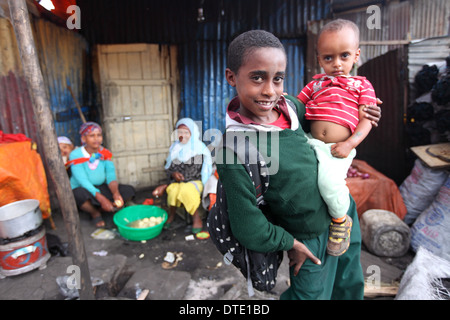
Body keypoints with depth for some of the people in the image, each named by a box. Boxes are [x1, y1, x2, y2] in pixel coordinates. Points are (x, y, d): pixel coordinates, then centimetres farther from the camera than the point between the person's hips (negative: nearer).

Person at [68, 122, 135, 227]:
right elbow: (83, 181, -24)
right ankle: (95, 213, -6)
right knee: (80, 194, -40)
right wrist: (101, 199, -35)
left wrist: (115, 193, -32)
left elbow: (111, 176, -11)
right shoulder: (76, 155, -16)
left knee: (129, 191, -17)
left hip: (101, 188, 4)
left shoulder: (105, 153, -3)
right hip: (83, 190, -3)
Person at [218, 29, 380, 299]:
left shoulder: (288, 105, -11)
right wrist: (291, 243, -10)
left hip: (343, 211, 7)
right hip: (312, 240, -7)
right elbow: (250, 231, -24)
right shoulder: (233, 153, -31)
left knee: (350, 286, 28)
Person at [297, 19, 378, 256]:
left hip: (337, 149, -4)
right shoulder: (316, 83, 20)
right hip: (310, 142, 5)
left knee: (329, 181, -28)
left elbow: (366, 121, 3)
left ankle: (341, 220, 4)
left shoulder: (362, 85, 12)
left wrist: (349, 144, -12)